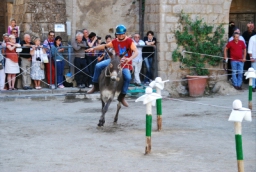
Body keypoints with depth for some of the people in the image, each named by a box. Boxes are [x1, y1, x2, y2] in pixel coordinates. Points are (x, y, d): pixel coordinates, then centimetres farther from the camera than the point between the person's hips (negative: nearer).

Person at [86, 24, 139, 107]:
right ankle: (96, 86, 5)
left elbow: (136, 52, -23)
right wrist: (93, 48, 7)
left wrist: (130, 58, -43)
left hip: (125, 64, -4)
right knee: (98, 66, -11)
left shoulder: (129, 41, -12)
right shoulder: (114, 42, 3)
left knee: (128, 77, -30)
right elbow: (104, 46, 14)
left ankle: (122, 97, -15)